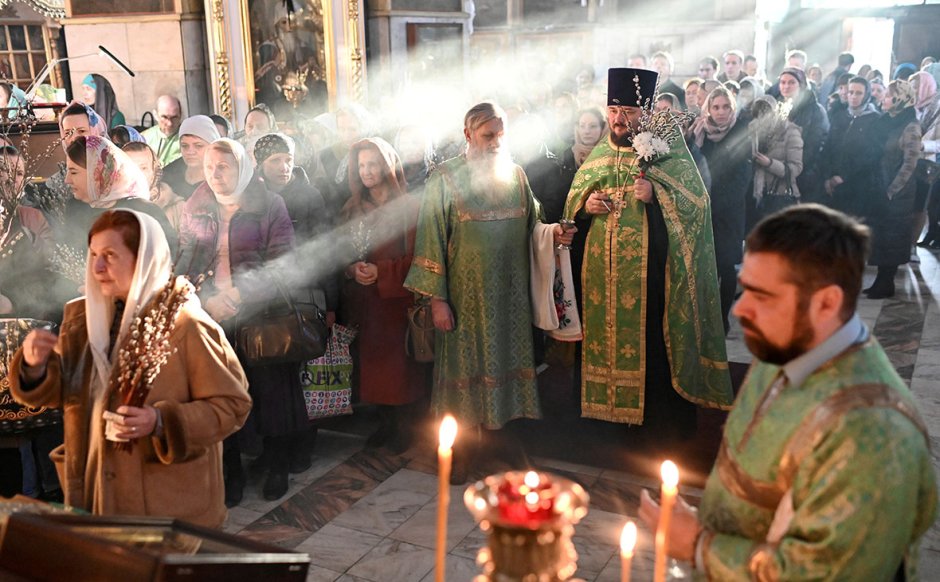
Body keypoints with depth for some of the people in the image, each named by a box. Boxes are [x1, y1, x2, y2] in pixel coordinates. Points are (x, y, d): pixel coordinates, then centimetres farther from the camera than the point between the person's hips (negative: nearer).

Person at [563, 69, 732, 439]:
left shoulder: (667, 149, -2)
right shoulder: (599, 155, 13)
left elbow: (697, 200, -7)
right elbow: (574, 197, 21)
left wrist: (655, 194, -22)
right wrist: (586, 203, -2)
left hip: (651, 268, -5)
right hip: (605, 271, 5)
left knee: (655, 342, -3)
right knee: (610, 338, 9)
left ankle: (667, 425, 12)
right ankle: (617, 411, 25)